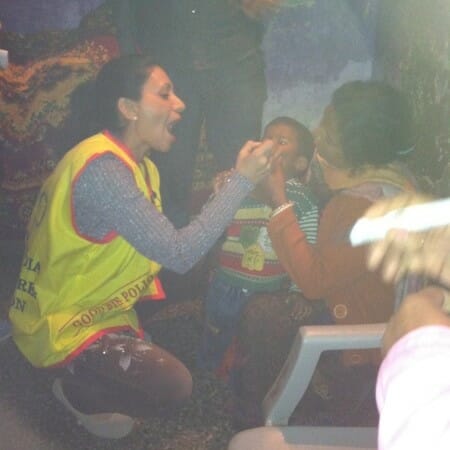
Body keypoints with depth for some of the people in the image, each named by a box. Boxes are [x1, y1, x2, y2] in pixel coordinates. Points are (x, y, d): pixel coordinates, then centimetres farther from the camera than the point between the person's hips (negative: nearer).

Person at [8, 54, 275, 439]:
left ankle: (90, 378, 18)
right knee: (172, 385, -21)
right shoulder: (103, 167, -28)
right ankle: (76, 392, 7)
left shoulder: (135, 161, 4)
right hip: (64, 324, -9)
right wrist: (242, 180, -26)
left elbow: (163, 242, 1)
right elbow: (179, 253, -33)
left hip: (98, 304, 10)